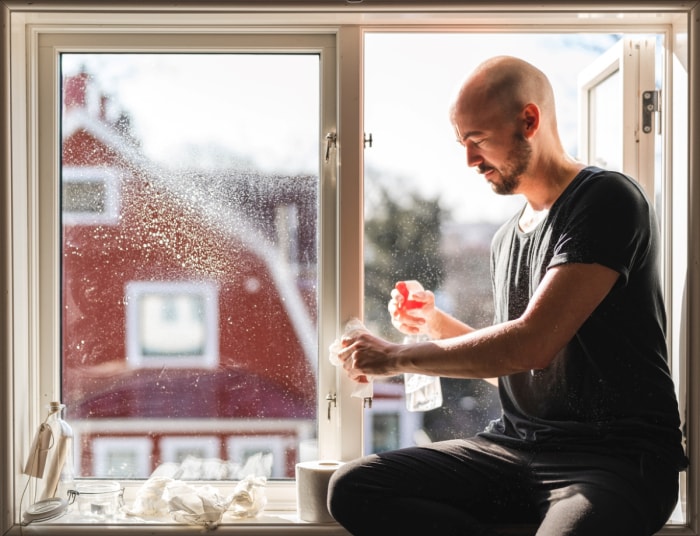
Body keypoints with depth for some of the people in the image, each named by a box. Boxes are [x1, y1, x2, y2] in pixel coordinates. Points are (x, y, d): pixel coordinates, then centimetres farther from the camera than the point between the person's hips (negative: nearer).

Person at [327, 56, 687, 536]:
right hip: (514, 447, 9)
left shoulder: (608, 200, -9)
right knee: (352, 488, -14)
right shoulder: (507, 239, 19)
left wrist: (396, 358, -9)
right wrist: (435, 321, 12)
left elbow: (533, 346, -19)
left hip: (615, 459, -8)